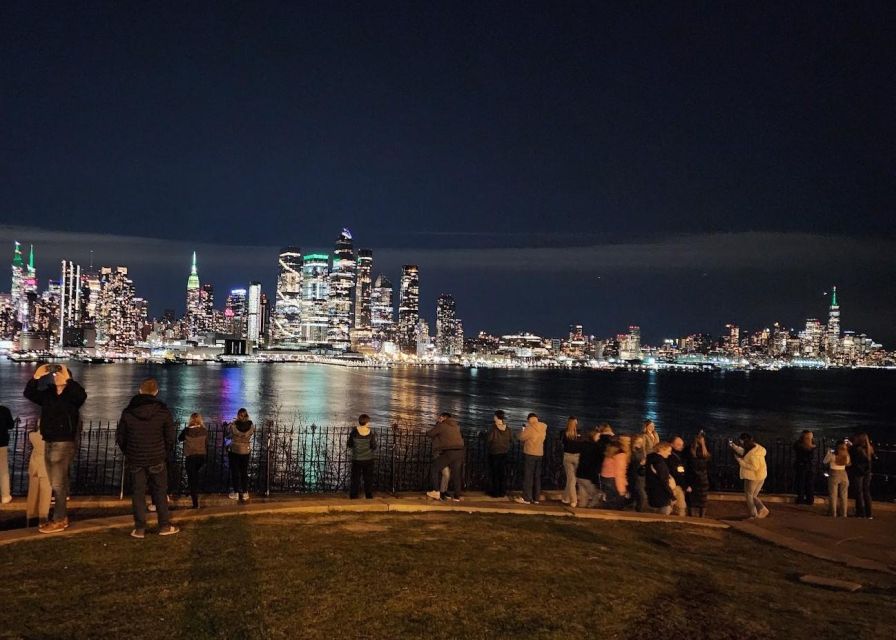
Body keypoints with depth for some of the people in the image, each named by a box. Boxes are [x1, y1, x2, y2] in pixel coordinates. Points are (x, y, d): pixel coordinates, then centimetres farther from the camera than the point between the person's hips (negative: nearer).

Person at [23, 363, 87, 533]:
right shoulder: (48, 394, 10)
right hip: (48, 443, 8)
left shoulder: (72, 396, -10)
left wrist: (68, 379, -29)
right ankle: (62, 517, 22)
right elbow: (29, 393, 10)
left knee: (58, 484, -7)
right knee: (56, 484, 13)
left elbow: (82, 395, -31)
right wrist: (36, 377, -2)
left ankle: (59, 521, -1)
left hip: (64, 444, -8)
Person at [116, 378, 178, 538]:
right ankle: (164, 526, 12)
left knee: (138, 493, 7)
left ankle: (139, 529, 8)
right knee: (160, 492, 8)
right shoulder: (163, 411, -7)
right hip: (157, 459, -1)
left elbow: (120, 436, 3)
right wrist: (164, 453, 14)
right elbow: (170, 437, -3)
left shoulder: (128, 412, -3)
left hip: (135, 460, 1)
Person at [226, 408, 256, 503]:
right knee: (244, 472, 12)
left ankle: (236, 493, 13)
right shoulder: (251, 426, -10)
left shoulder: (232, 425, -16)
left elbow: (228, 436, 0)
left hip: (234, 451, -2)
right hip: (246, 451, 2)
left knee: (235, 472, 9)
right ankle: (245, 493, 16)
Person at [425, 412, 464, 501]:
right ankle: (457, 496, 13)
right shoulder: (456, 425, 18)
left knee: (435, 469, 8)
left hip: (449, 452, -5)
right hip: (460, 451, 6)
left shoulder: (441, 425, 4)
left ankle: (436, 492, 4)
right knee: (457, 474, 13)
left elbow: (429, 434, 11)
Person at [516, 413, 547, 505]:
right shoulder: (543, 429, 5)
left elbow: (521, 438, -6)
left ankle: (527, 498, -1)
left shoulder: (530, 428, -15)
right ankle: (536, 498, 14)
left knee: (528, 476, -2)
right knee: (537, 476, 11)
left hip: (530, 454, -6)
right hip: (540, 454, 6)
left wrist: (524, 430, 12)